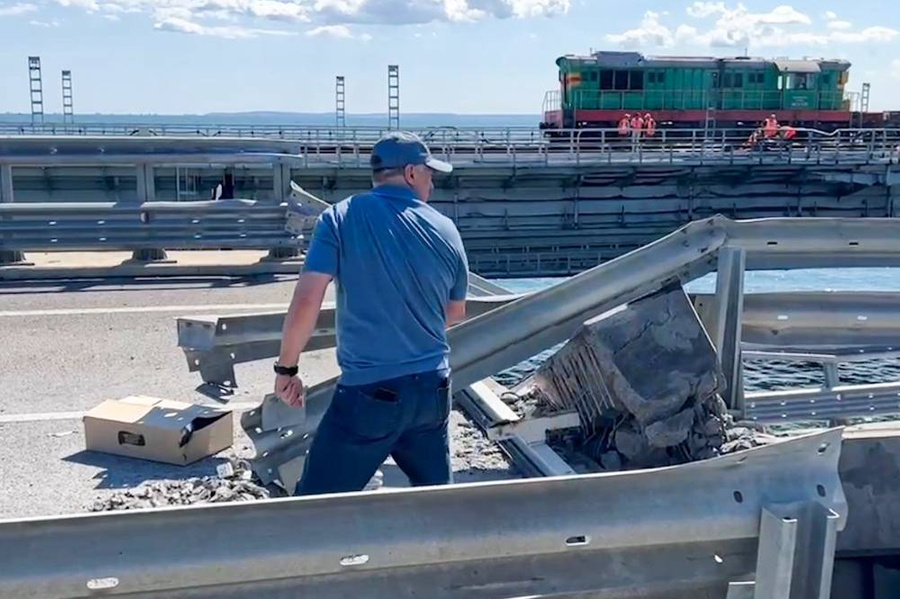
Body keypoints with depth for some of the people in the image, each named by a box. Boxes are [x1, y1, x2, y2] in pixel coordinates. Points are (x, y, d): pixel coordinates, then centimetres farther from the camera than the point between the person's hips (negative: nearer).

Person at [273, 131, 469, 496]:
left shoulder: (341, 218, -7)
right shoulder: (445, 230, 4)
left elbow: (306, 301, -15)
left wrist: (286, 368, -2)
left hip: (369, 392, -4)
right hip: (432, 388, 4)